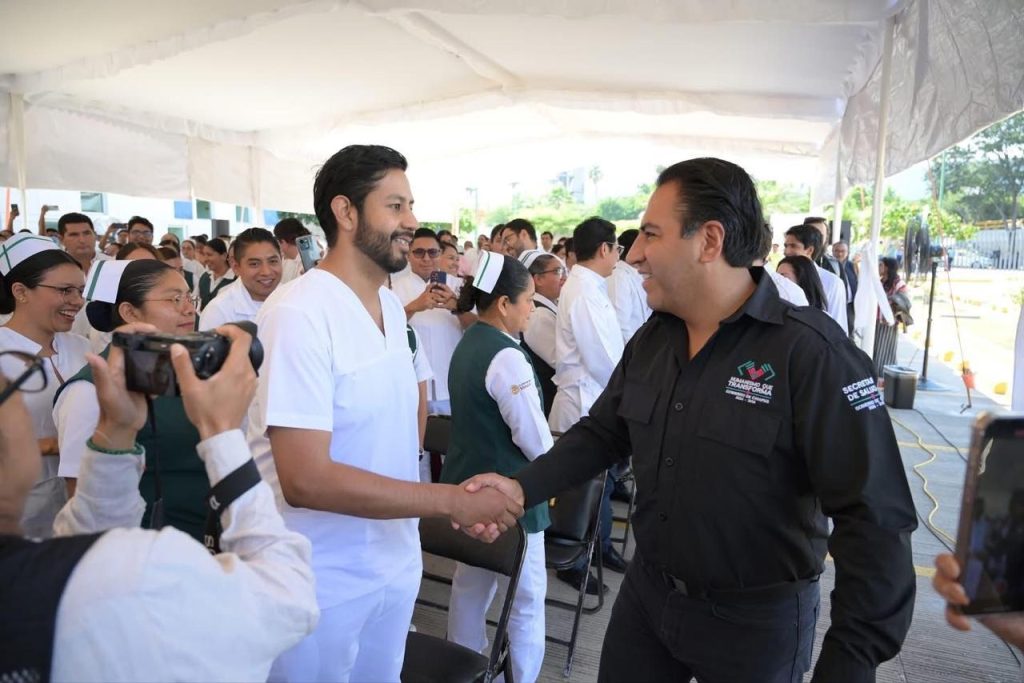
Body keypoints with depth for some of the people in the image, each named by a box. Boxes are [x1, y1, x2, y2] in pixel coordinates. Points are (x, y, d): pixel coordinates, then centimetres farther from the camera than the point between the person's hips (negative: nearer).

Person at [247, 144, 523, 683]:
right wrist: (451, 500, -24)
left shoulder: (392, 306, 4)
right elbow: (304, 478, -27)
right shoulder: (299, 313, -22)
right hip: (322, 582, -7)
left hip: (398, 563, 7)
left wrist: (451, 502, 3)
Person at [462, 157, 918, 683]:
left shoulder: (810, 352, -23)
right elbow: (602, 433, 6)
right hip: (646, 593, 6)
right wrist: (523, 487, -9)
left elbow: (874, 519, -23)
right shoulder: (651, 339, 0)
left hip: (757, 620, -5)